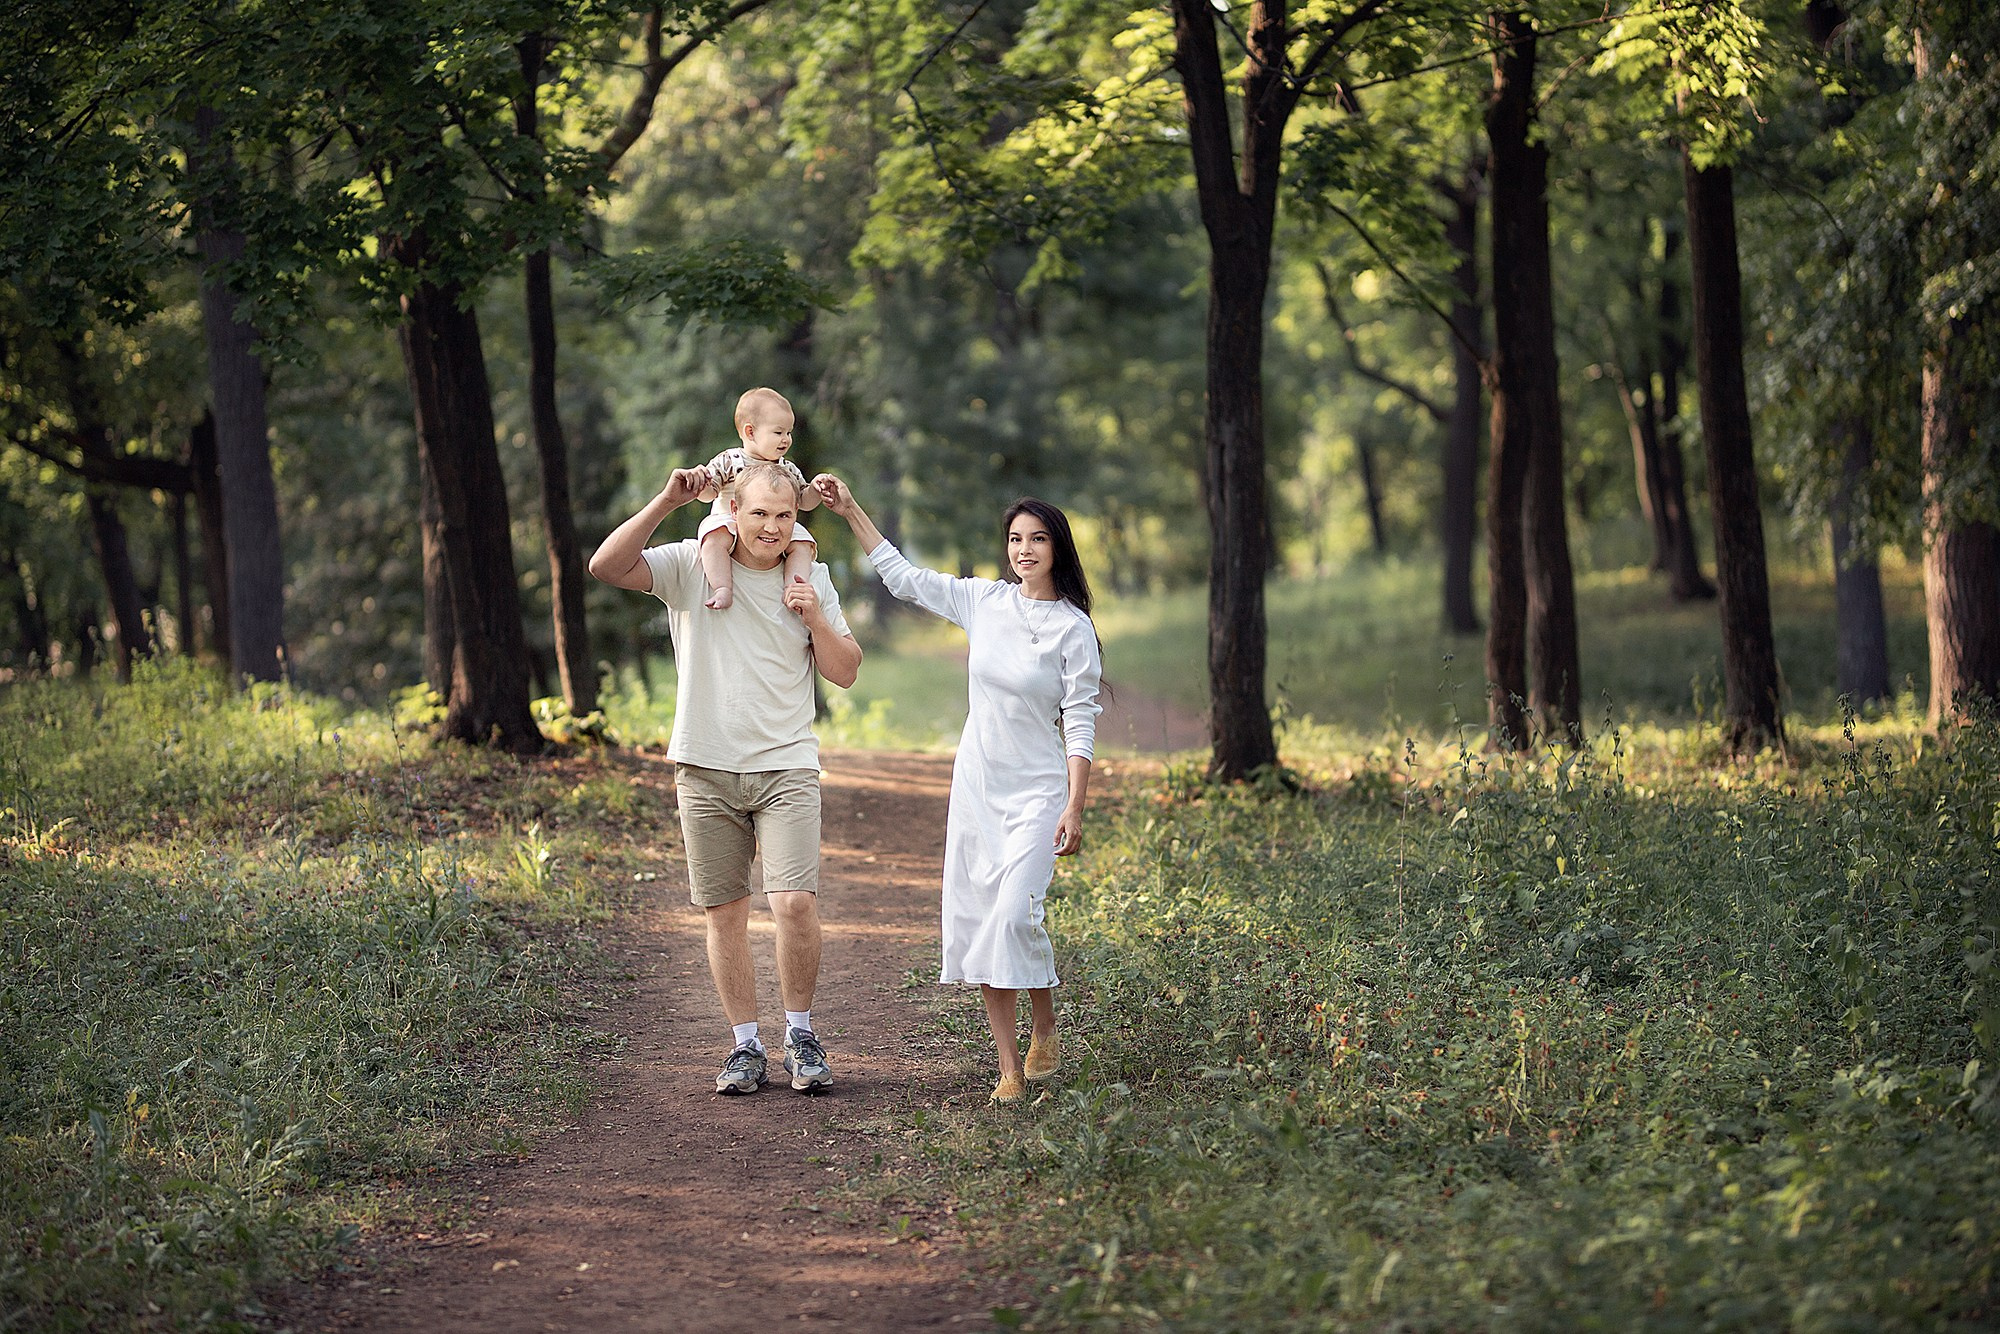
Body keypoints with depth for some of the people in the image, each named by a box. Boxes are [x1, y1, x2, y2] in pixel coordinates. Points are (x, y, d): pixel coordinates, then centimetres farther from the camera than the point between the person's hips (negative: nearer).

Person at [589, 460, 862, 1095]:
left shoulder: (811, 579, 7)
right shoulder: (691, 566, 0)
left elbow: (845, 672, 9)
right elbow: (606, 566, -13)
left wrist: (815, 619, -8)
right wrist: (666, 502, -17)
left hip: (786, 765, 0)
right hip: (708, 768, 0)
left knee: (795, 903, -14)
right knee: (725, 912, 4)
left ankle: (801, 1036, 3)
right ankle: (746, 1046, 15)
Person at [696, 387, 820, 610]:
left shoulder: (789, 470, 14)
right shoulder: (728, 462, 2)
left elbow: (804, 501, 18)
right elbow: (707, 493, 1)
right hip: (730, 525, -4)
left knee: (802, 546, -20)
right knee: (715, 540, -34)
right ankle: (723, 588, -40)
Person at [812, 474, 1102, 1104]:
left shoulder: (1073, 628, -7)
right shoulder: (983, 601, 4)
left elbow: (1080, 724, -8)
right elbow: (904, 576, 13)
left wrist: (1074, 808, -13)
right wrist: (851, 512, 10)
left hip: (1036, 792, -5)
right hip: (975, 786, 5)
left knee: (1015, 915, -19)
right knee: (977, 923, 1)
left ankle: (1045, 1031, 6)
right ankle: (1010, 1069, 7)